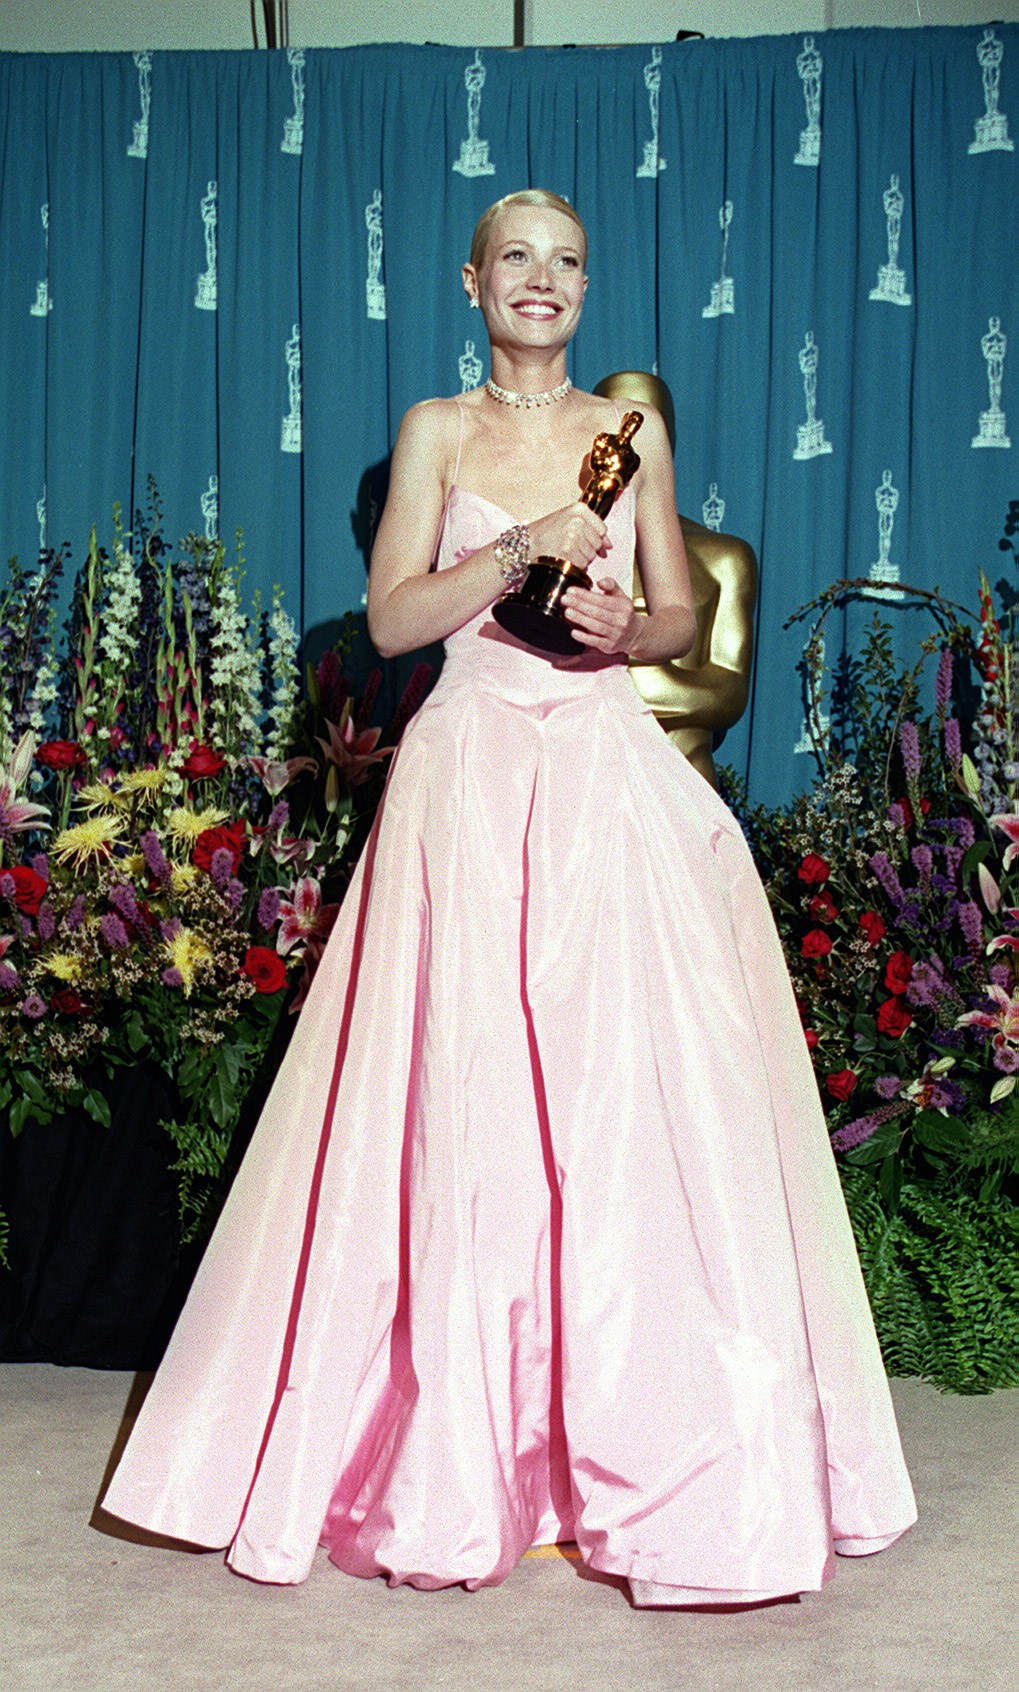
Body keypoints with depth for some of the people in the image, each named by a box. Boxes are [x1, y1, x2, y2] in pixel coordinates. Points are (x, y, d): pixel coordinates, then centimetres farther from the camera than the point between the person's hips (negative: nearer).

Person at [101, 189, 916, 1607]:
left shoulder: (632, 432, 13)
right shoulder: (438, 430, 9)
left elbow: (683, 617, 15)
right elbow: (392, 617, -1)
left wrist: (627, 625, -7)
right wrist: (525, 546, -13)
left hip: (614, 774, 2)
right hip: (472, 777, -1)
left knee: (633, 1097, -4)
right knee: (463, 1103, -5)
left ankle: (653, 1456, 7)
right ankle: (455, 1462, 7)